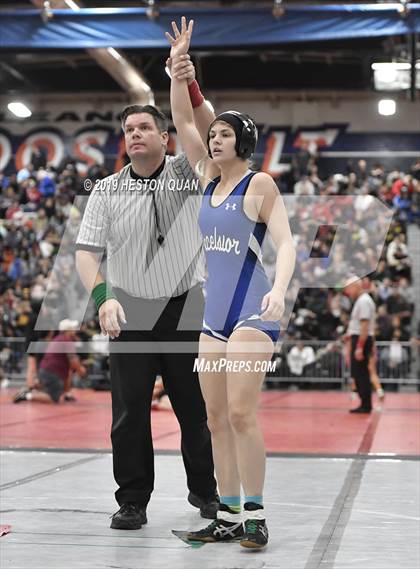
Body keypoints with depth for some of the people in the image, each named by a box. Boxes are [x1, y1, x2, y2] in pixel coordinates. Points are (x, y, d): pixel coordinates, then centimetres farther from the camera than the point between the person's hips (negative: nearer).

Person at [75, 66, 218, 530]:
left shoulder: (184, 173, 2)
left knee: (197, 407, 7)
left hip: (185, 308, 0)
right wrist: (102, 295, -21)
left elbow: (206, 131, -14)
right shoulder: (107, 191, 2)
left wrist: (188, 83, -29)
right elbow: (87, 251, -3)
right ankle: (132, 502, 12)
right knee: (129, 412, 0)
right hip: (129, 312, 0)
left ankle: (205, 491, 24)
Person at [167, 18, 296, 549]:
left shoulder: (260, 183, -5)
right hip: (214, 312, 7)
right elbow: (182, 121, 12)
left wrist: (278, 291, -30)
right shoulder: (210, 178, 12)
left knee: (240, 414, -13)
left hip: (251, 311, -7)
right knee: (216, 419, 5)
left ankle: (255, 517, -5)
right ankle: (228, 517, 11)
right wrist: (178, 64, 3)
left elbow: (285, 242, -13)